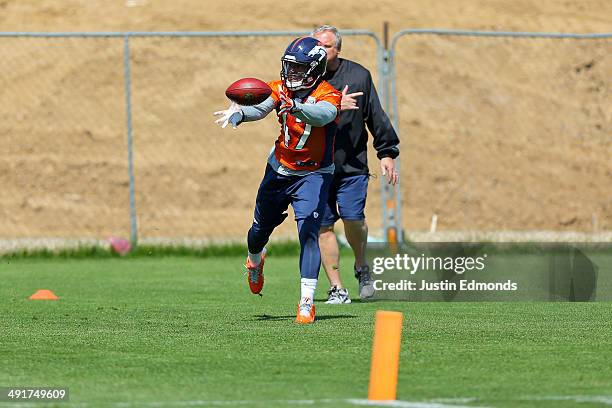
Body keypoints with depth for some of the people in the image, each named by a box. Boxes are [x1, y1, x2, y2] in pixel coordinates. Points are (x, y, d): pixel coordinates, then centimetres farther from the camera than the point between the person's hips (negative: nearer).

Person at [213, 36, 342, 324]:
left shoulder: (327, 95, -19)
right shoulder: (281, 89, -8)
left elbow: (323, 115, -43)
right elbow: (259, 106, -27)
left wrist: (296, 108, -64)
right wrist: (238, 114, -50)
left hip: (313, 175, -4)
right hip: (280, 170, 5)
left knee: (308, 233, -20)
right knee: (261, 228, 19)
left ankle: (307, 301, -19)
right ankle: (255, 262, 55)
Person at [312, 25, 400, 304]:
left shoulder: (358, 76, 3)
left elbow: (376, 117, 9)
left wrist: (386, 153, 8)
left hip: (352, 164, -1)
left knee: (353, 218, -13)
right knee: (324, 226, 0)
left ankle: (362, 268, 16)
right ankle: (337, 289, 8)